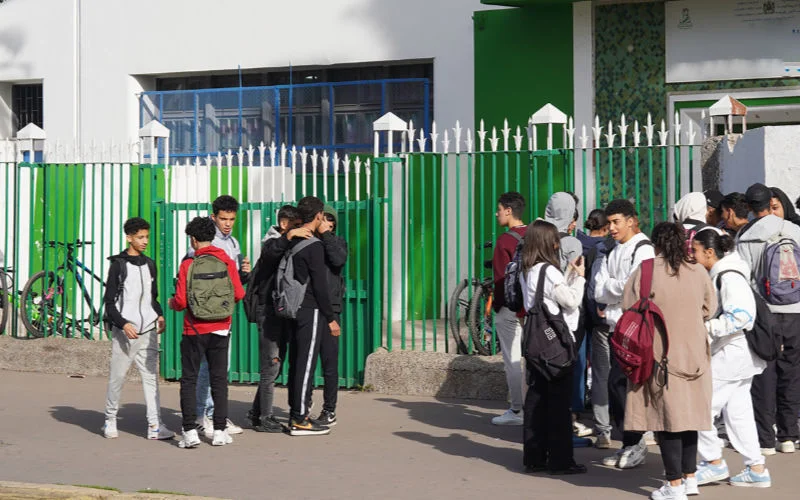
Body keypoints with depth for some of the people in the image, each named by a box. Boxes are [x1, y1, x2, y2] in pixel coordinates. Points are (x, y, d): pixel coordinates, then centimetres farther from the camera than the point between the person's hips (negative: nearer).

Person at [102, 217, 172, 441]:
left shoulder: (149, 264, 16)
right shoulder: (118, 265, 0)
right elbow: (109, 302, -2)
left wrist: (159, 315, 6)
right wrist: (123, 324, -14)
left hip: (148, 330, 4)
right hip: (124, 331, -4)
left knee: (151, 376, -1)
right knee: (117, 376, 0)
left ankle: (154, 425, -3)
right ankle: (110, 420, 17)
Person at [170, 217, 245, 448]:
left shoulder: (188, 264, -9)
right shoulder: (227, 262, -1)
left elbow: (181, 301, -12)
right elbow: (239, 294, -2)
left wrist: (172, 303, 11)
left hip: (194, 330, -2)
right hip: (220, 329, 3)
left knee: (189, 379, 6)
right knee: (219, 379, 9)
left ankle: (190, 431, 1)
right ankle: (220, 431, 9)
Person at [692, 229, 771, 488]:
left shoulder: (729, 277, -18)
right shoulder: (718, 275, 14)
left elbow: (741, 316, -26)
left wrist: (708, 327, -24)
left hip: (731, 356, -10)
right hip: (738, 356, 10)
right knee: (738, 411, 12)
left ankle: (714, 462, 5)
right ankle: (756, 469, 15)